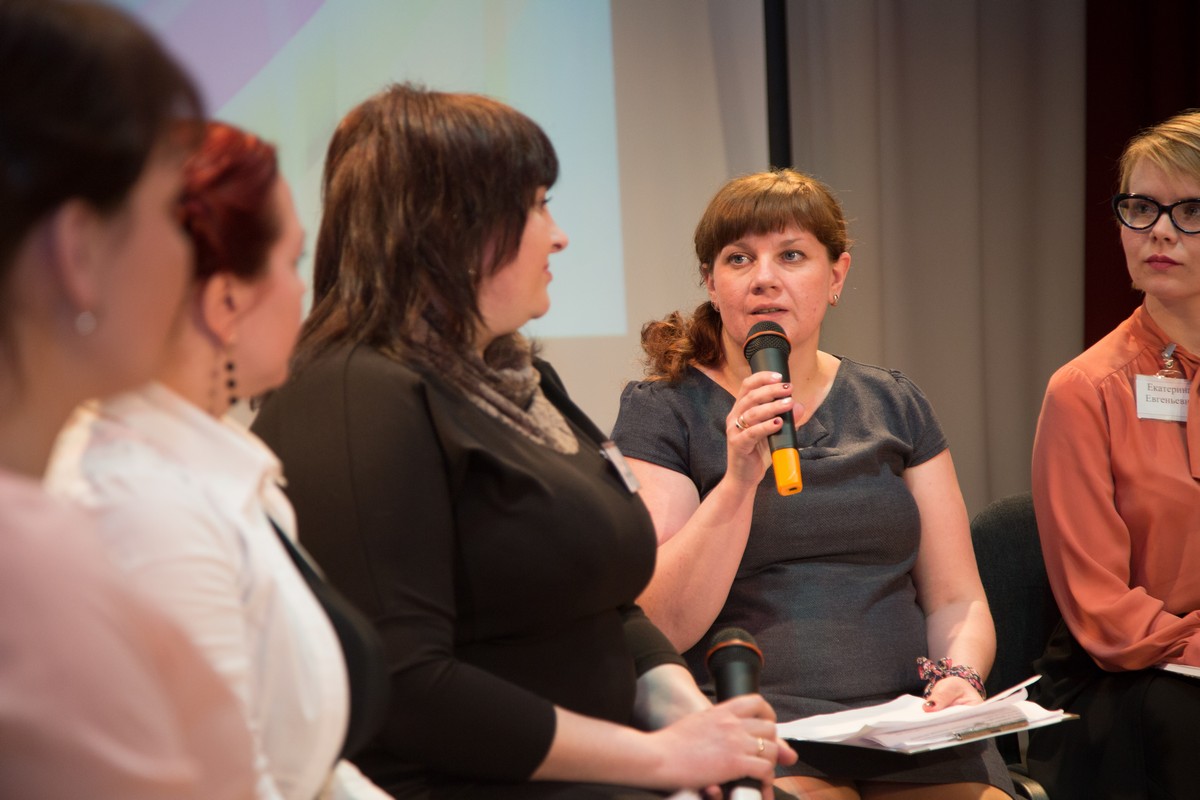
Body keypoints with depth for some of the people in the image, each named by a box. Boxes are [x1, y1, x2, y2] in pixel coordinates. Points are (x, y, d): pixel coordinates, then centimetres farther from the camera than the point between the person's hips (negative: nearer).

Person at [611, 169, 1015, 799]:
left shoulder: (894, 407, 17)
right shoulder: (660, 411, 5)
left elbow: (957, 599, 17)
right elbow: (661, 627, -6)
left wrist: (958, 676, -4)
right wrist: (739, 477, -16)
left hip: (906, 721, 4)